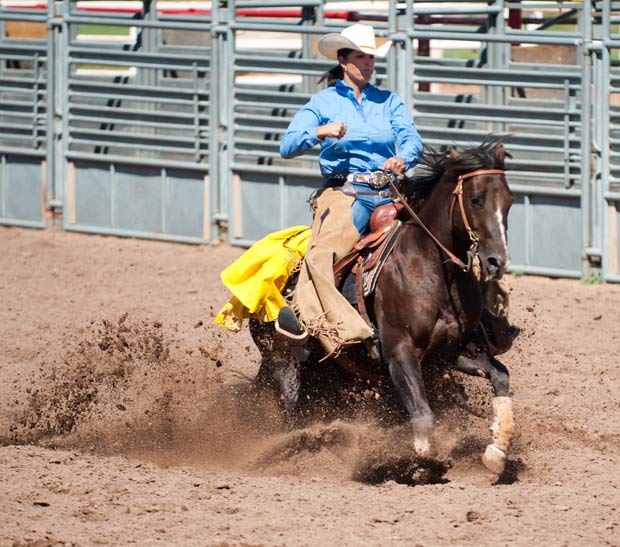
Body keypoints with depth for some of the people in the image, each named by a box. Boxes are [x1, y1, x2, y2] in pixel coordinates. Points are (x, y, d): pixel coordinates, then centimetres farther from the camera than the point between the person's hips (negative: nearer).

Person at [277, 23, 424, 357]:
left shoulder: (389, 102, 17)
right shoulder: (324, 102, 11)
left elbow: (412, 139, 2)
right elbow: (287, 147, 3)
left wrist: (403, 159, -21)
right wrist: (320, 132, -16)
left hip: (389, 193, 3)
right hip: (343, 192, -3)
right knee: (318, 259, -29)